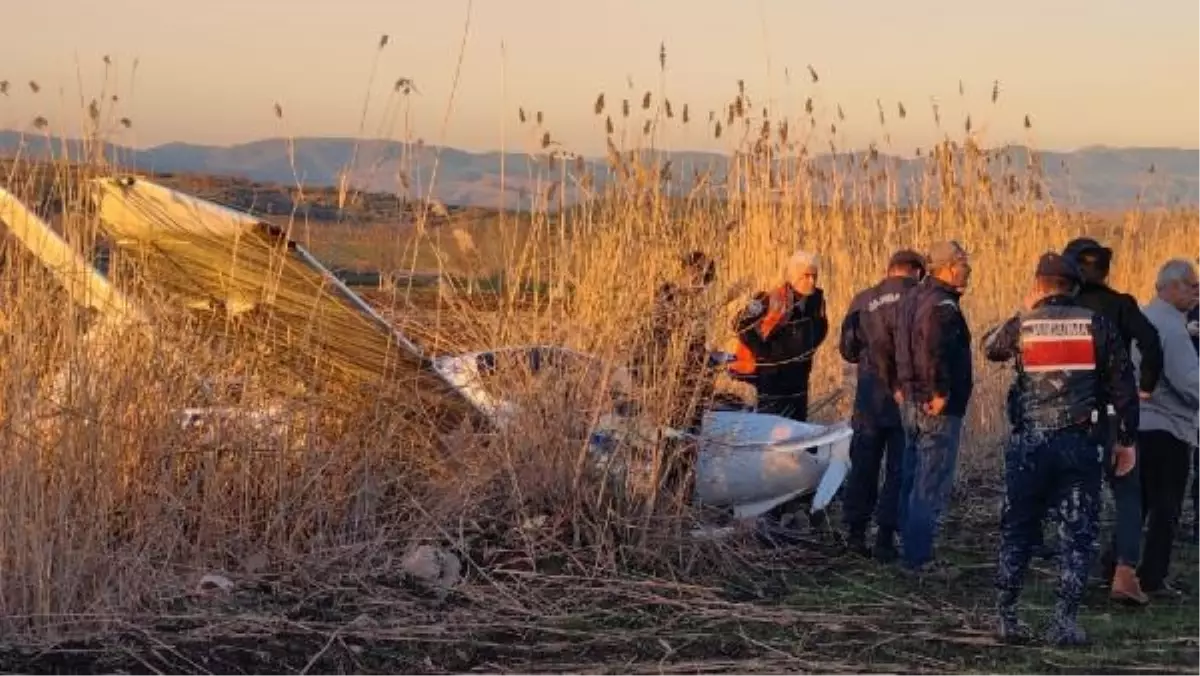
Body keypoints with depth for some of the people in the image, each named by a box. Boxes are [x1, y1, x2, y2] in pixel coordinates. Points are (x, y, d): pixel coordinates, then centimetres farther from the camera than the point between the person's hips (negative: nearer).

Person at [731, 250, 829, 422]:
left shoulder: (817, 299, 1)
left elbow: (820, 330, 21)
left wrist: (808, 350, 11)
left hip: (799, 374, 7)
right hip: (773, 375, -7)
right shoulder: (774, 301, -22)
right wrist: (764, 353, -12)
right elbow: (742, 324, -17)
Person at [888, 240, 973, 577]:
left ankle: (910, 549, 26)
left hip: (910, 403, 10)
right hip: (938, 409, -10)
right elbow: (932, 351, -32)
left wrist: (897, 386, 20)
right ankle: (918, 557, -1)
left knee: (913, 479, 17)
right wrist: (939, 394, -23)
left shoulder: (911, 298, 12)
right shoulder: (943, 305, -19)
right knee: (932, 486, -4)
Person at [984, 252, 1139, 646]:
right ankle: (1065, 621, 2)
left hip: (1029, 442, 1)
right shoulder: (1097, 325, -2)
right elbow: (1123, 386, -1)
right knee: (1078, 535, 7)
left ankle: (1007, 617, 13)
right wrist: (1126, 440, 7)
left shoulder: (1021, 327, -2)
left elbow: (989, 348, 20)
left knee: (1017, 533, 11)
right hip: (1079, 443, -1)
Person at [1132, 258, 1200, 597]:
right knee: (1166, 508, 0)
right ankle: (1152, 579, 2)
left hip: (1136, 425, 9)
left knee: (1136, 502, 16)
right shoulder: (1170, 326, -17)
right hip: (1167, 427, -9)